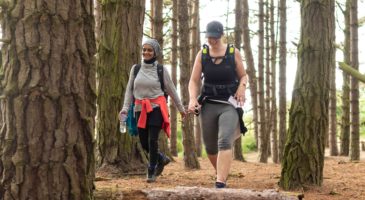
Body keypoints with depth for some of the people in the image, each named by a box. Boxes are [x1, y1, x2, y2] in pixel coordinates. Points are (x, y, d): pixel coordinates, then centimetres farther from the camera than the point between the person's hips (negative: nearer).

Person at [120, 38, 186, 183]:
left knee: (152, 140, -10)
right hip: (140, 109, 3)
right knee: (144, 142, 5)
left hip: (156, 107, -3)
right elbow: (129, 90, 10)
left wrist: (181, 108, 12)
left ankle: (151, 171, 4)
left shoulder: (161, 70, 0)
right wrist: (125, 108, -1)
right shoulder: (136, 68, 7)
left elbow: (171, 90, 7)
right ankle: (162, 159, 32)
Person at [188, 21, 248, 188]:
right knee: (210, 147, 11)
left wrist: (242, 86, -13)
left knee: (224, 142, -22)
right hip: (208, 104, 3)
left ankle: (220, 184, -28)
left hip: (229, 105, -3)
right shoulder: (202, 54, 2)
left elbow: (243, 76, 10)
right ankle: (221, 172, 40)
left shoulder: (233, 53, -1)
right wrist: (192, 99, -18)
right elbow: (194, 81, 0)